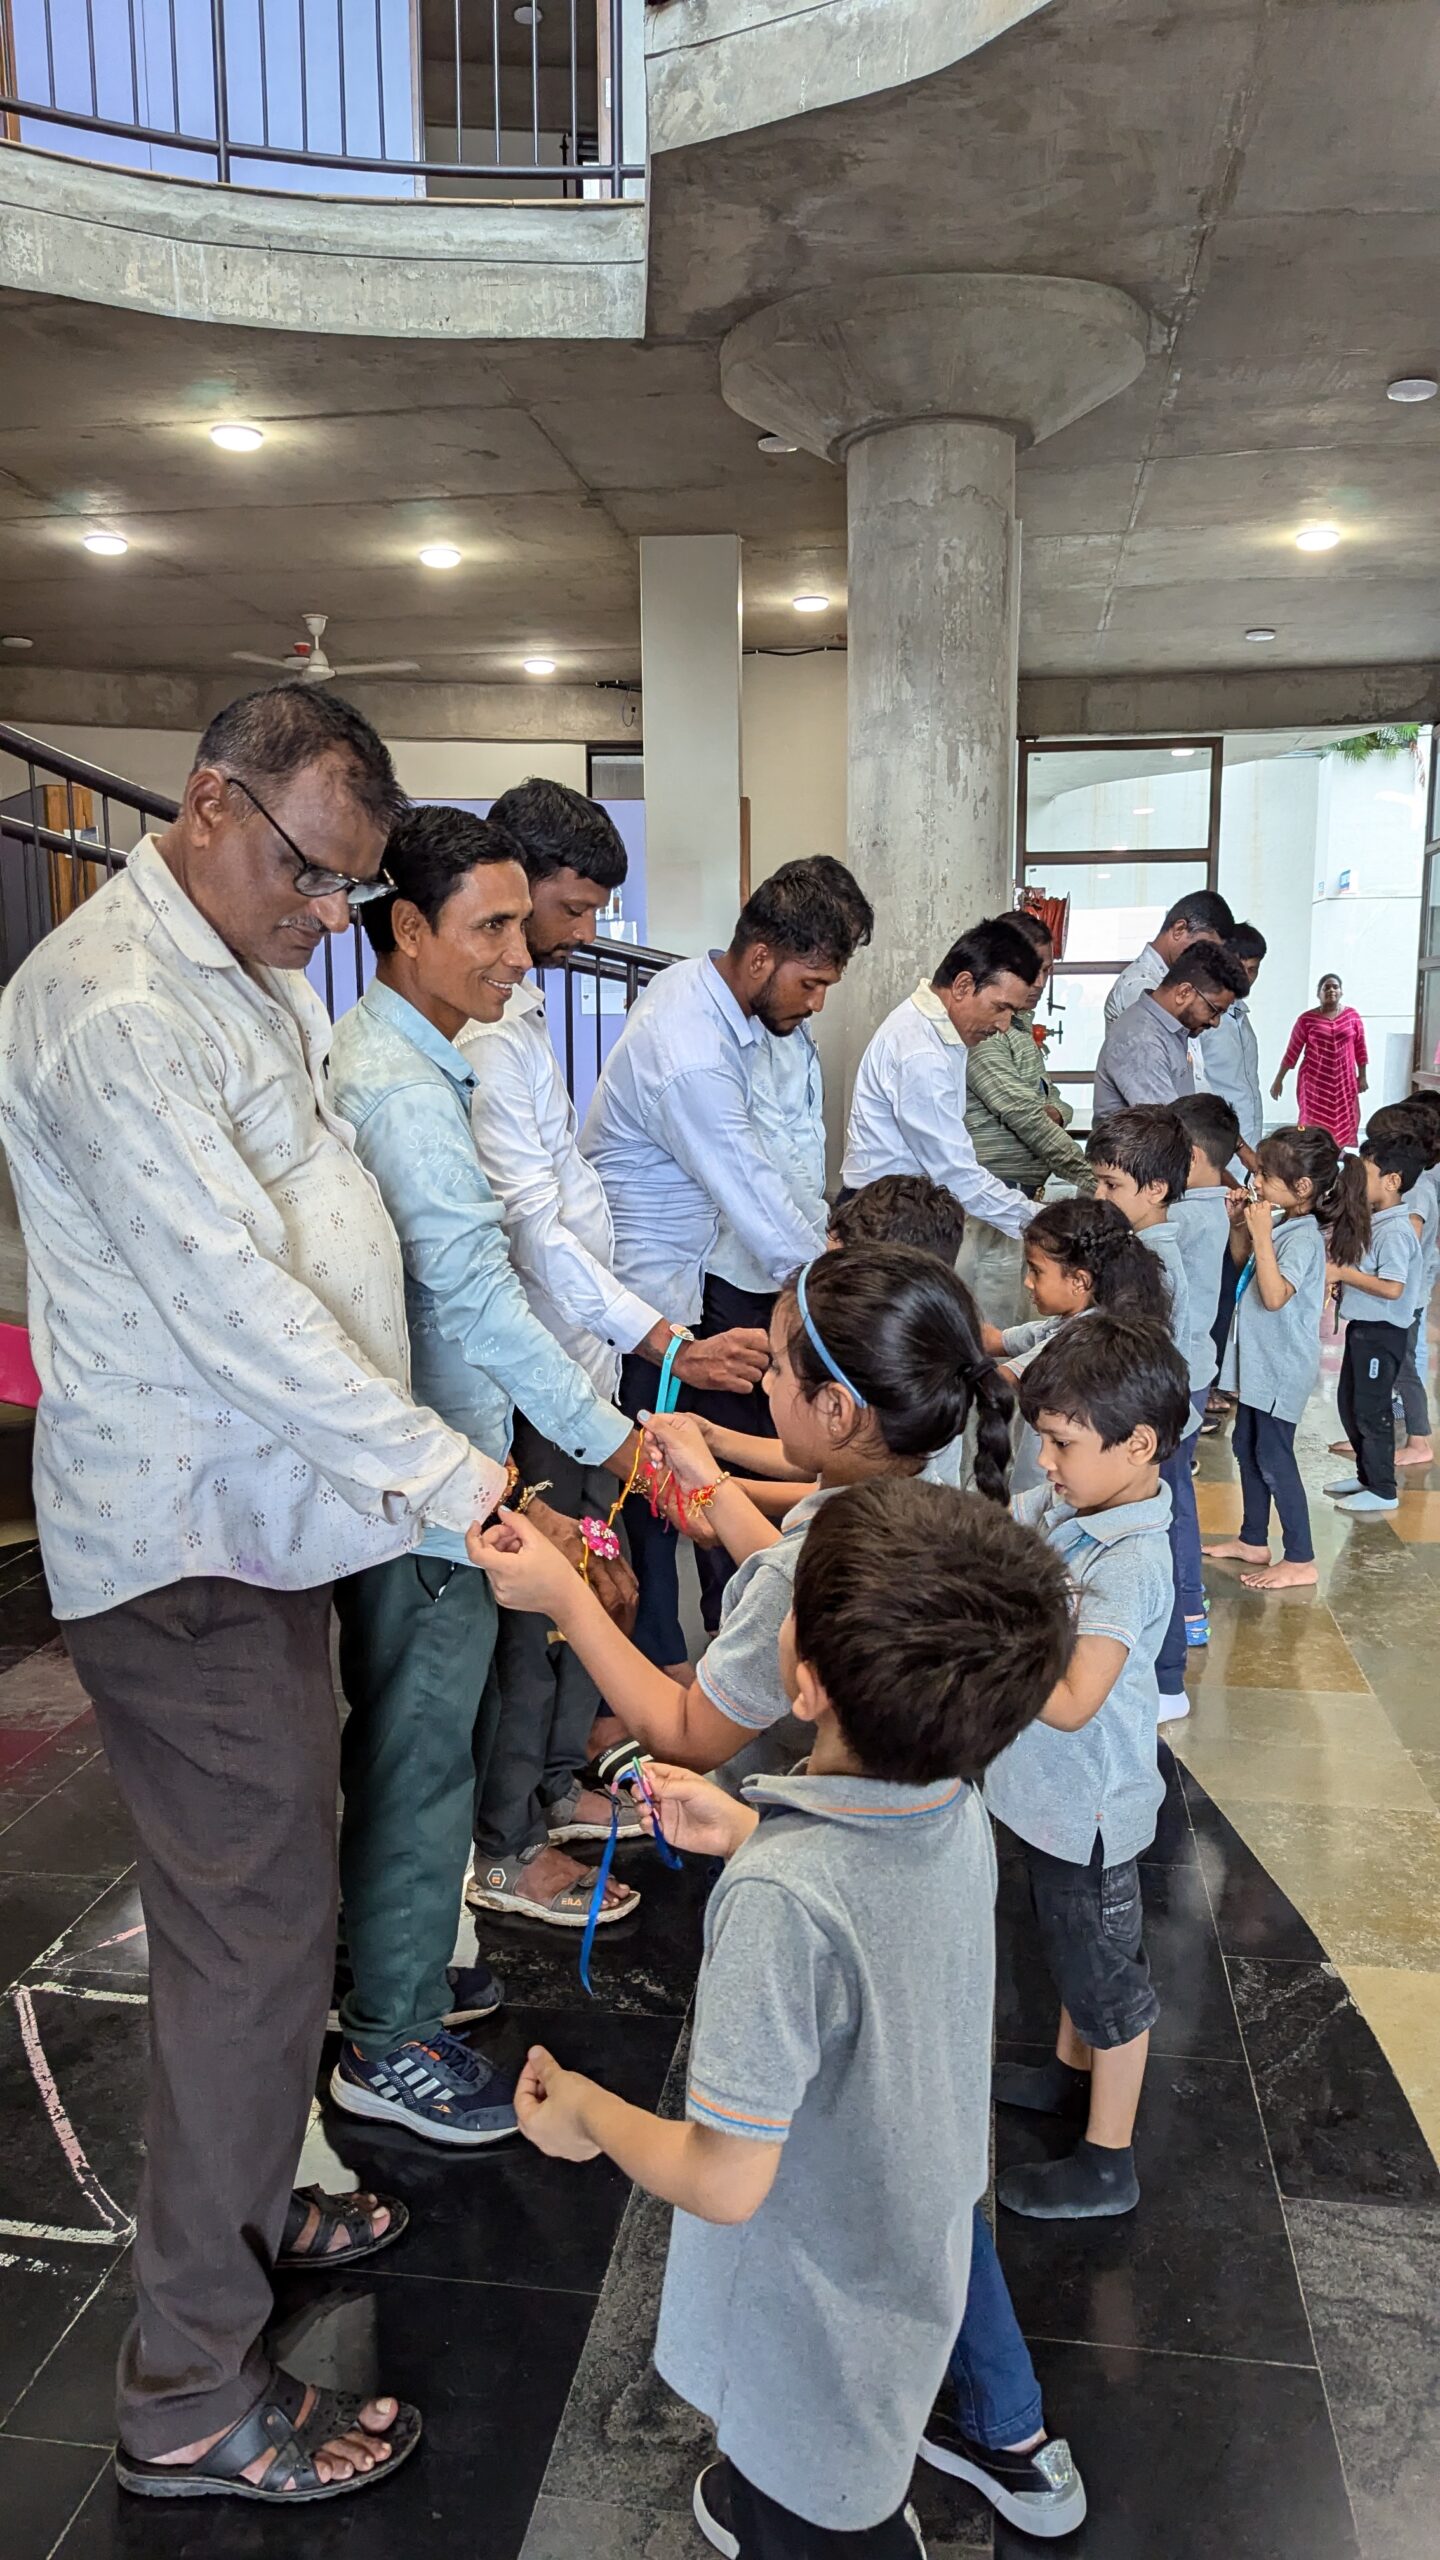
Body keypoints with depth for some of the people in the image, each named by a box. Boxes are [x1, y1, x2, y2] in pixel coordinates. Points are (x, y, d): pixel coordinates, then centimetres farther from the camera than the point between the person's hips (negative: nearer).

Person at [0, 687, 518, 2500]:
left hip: (258, 1518, 10)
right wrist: (457, 1487, -27)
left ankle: (246, 2214, 43)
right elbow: (233, 1305, -27)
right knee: (254, 1936, 0)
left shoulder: (257, 979, 12)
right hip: (183, 1551, -10)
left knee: (270, 1903, 22)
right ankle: (190, 2401, 19)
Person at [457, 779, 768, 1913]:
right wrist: (664, 1339, -34)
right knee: (536, 1598, 3)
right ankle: (507, 1846, 20)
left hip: (581, 1347, 10)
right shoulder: (482, 1036, -21)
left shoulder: (523, 1008, 11)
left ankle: (558, 1783, 37)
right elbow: (534, 1226, -27)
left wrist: (636, 1330, 21)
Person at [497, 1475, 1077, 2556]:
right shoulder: (959, 1809, -18)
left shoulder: (779, 1901, -41)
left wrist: (586, 2113, -13)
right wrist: (750, 1836, 0)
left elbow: (724, 2181, -30)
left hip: (813, 2298, -6)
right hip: (922, 2247, 7)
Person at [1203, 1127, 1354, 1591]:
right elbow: (1242, 1264, 20)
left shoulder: (1303, 1239, -23)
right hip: (1259, 1361, 10)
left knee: (1273, 1458, -2)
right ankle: (1253, 1541, 33)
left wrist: (1261, 1234, -32)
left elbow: (1274, 1295, -35)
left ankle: (1301, 1561, 9)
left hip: (1281, 1368, -10)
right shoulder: (1279, 1224, 3)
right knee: (1247, 1448, 18)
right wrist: (1240, 1225, 3)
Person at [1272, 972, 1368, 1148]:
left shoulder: (1352, 1015, 2)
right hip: (1315, 1082, -2)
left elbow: (1360, 1048, 7)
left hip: (1344, 1082, 2)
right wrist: (1279, 1080, -1)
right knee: (1315, 1125, -1)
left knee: (1342, 1124, 3)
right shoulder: (1307, 1019, -3)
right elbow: (1292, 1051, -1)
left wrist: (1362, 1076, 5)